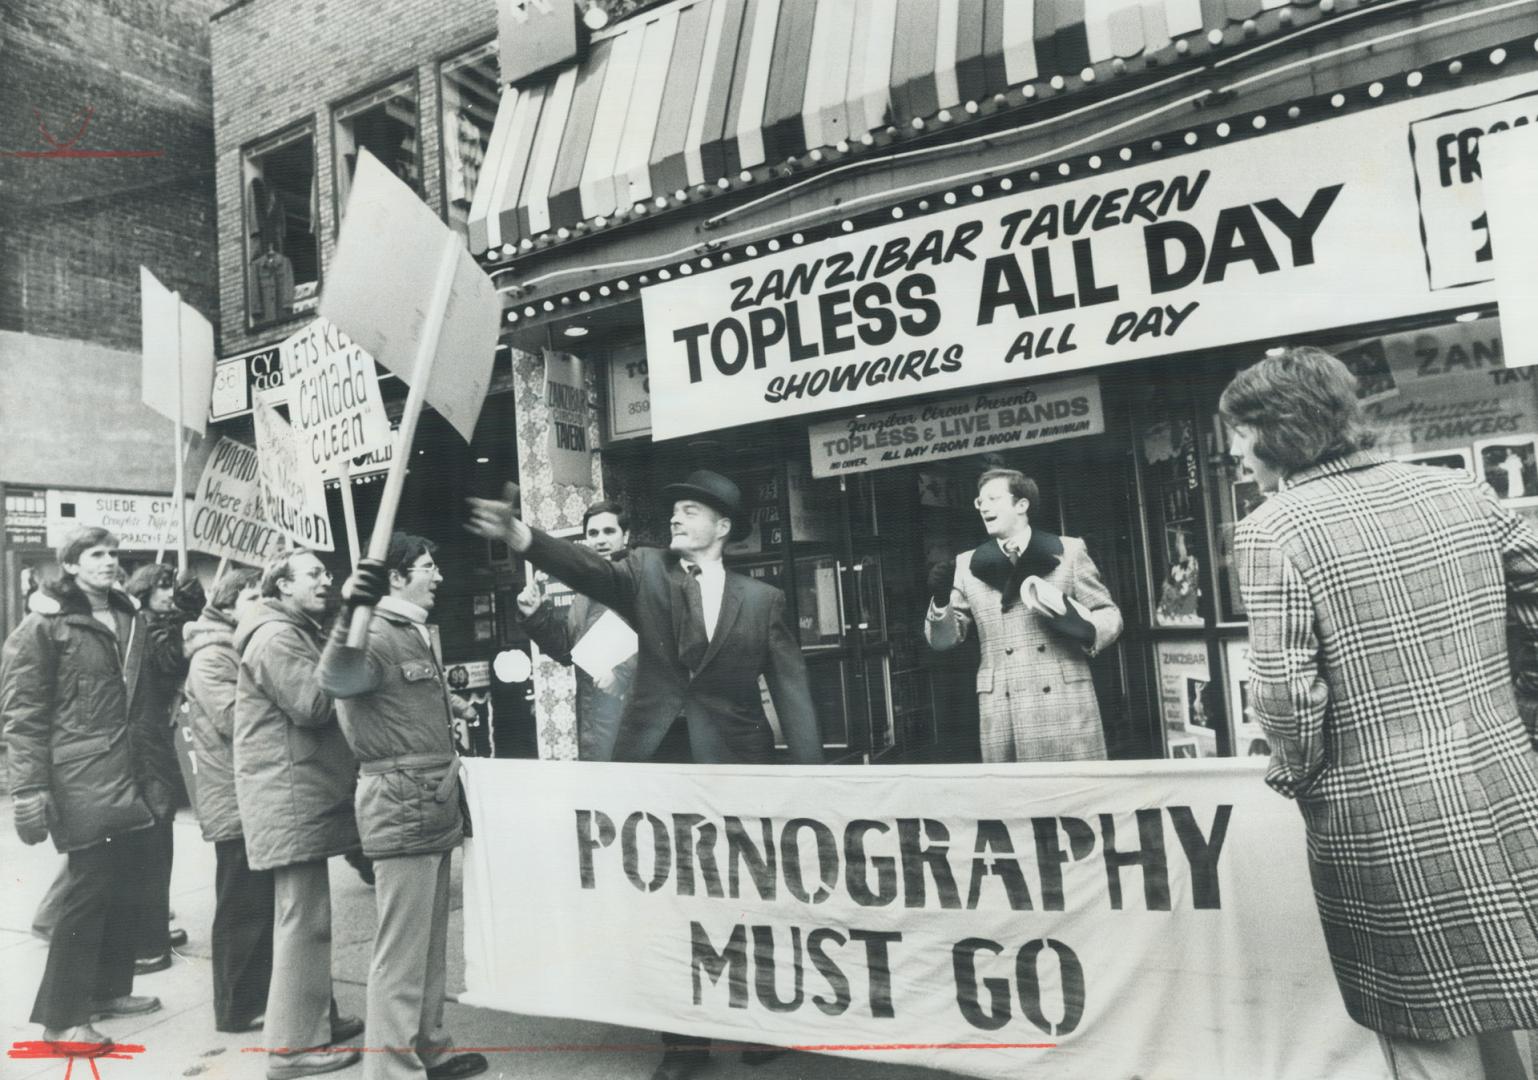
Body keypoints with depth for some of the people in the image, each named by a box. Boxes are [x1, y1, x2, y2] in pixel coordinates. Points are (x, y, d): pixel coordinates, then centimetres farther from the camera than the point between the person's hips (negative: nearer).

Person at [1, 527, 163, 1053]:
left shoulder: (131, 622, 11)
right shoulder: (43, 627, -8)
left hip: (125, 775, 7)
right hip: (79, 779, -7)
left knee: (131, 879, 13)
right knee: (91, 888, -3)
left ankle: (107, 989, 31)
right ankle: (60, 1017, 11)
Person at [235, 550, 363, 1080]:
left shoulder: (298, 634, 19)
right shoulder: (275, 637, -15)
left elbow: (318, 700, 19)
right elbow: (314, 705, -23)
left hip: (305, 793, 11)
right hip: (292, 797, -11)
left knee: (305, 915, 18)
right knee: (304, 918, -6)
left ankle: (316, 1017, 29)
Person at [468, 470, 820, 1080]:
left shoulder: (762, 600, 3)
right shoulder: (646, 572, 4)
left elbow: (792, 692, 0)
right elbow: (589, 569, -15)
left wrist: (810, 777, -8)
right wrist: (520, 536, -34)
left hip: (733, 765, -1)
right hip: (654, 760, 1)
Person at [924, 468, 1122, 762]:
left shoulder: (1068, 551, 7)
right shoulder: (968, 564, 10)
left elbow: (1109, 614, 10)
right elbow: (943, 640, 9)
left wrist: (1087, 629, -12)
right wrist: (941, 600, -10)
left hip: (1066, 705, -1)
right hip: (1003, 712, 1)